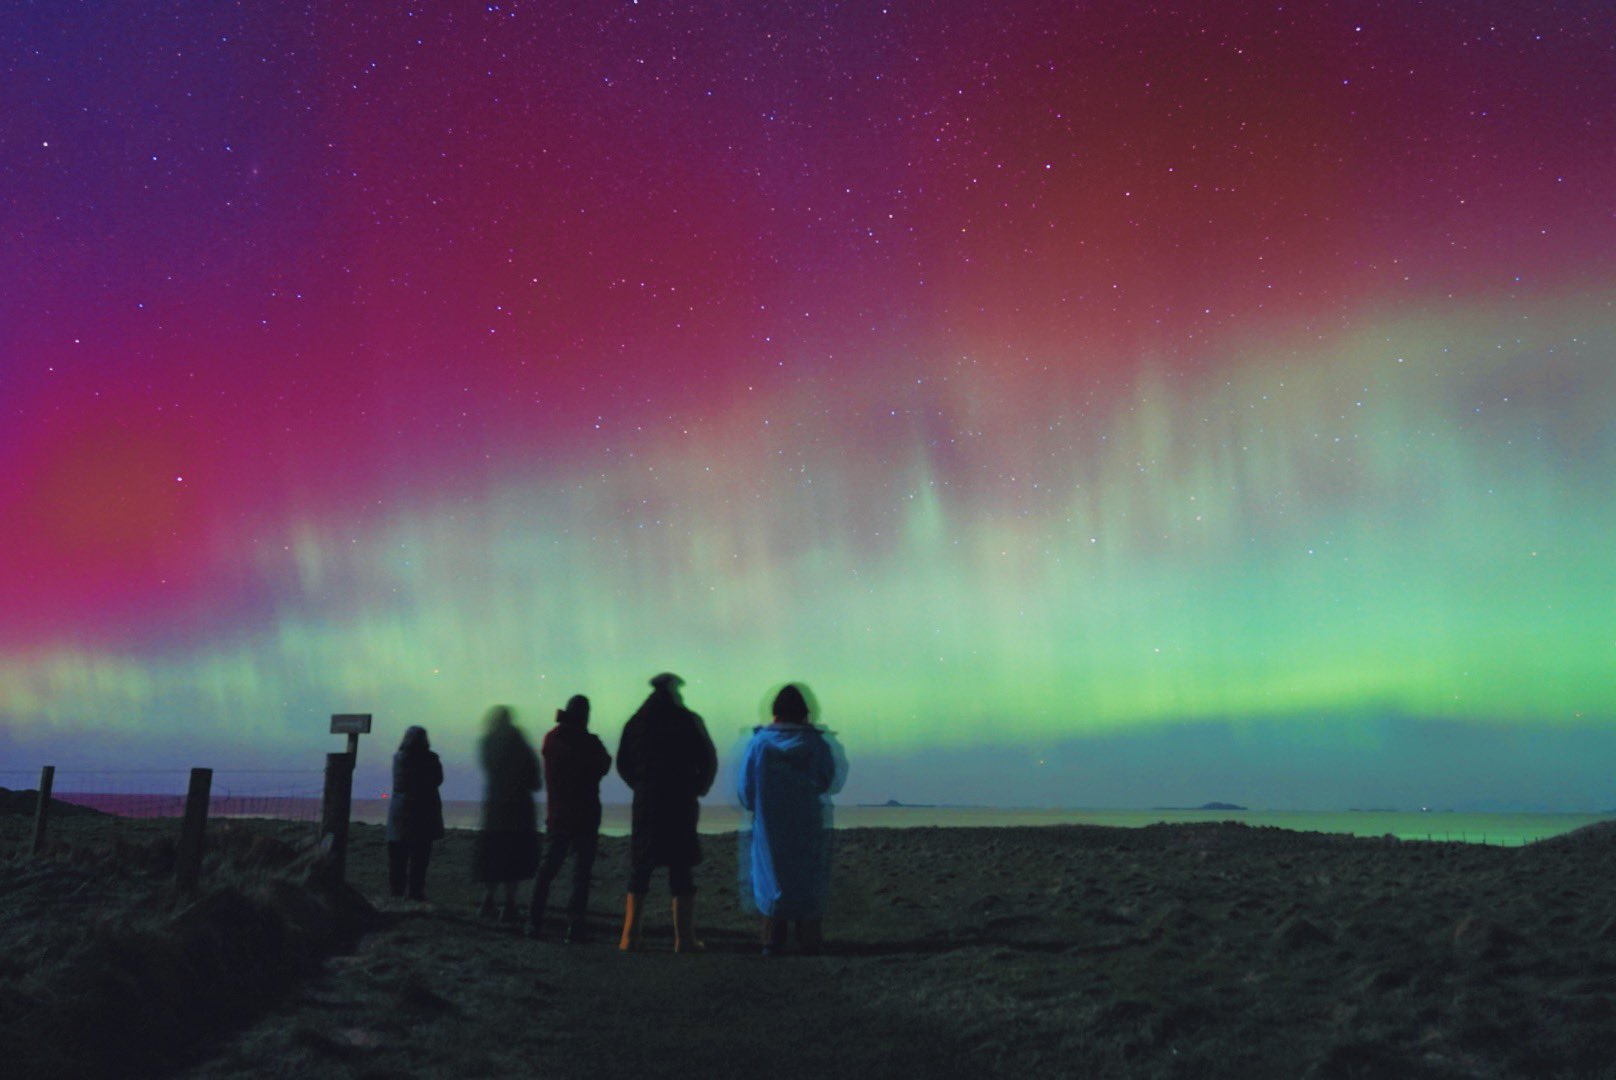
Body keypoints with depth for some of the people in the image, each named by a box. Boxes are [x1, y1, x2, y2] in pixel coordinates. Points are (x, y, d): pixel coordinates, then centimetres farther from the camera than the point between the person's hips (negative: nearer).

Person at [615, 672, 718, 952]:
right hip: (681, 805, -3)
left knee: (639, 870, 9)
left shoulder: (636, 722, 6)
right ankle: (684, 938, 2)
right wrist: (698, 789, 9)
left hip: (645, 803, 3)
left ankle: (630, 937, 9)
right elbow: (709, 761, -5)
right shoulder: (688, 721, -5)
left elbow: (623, 764, 11)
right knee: (681, 871, 2)